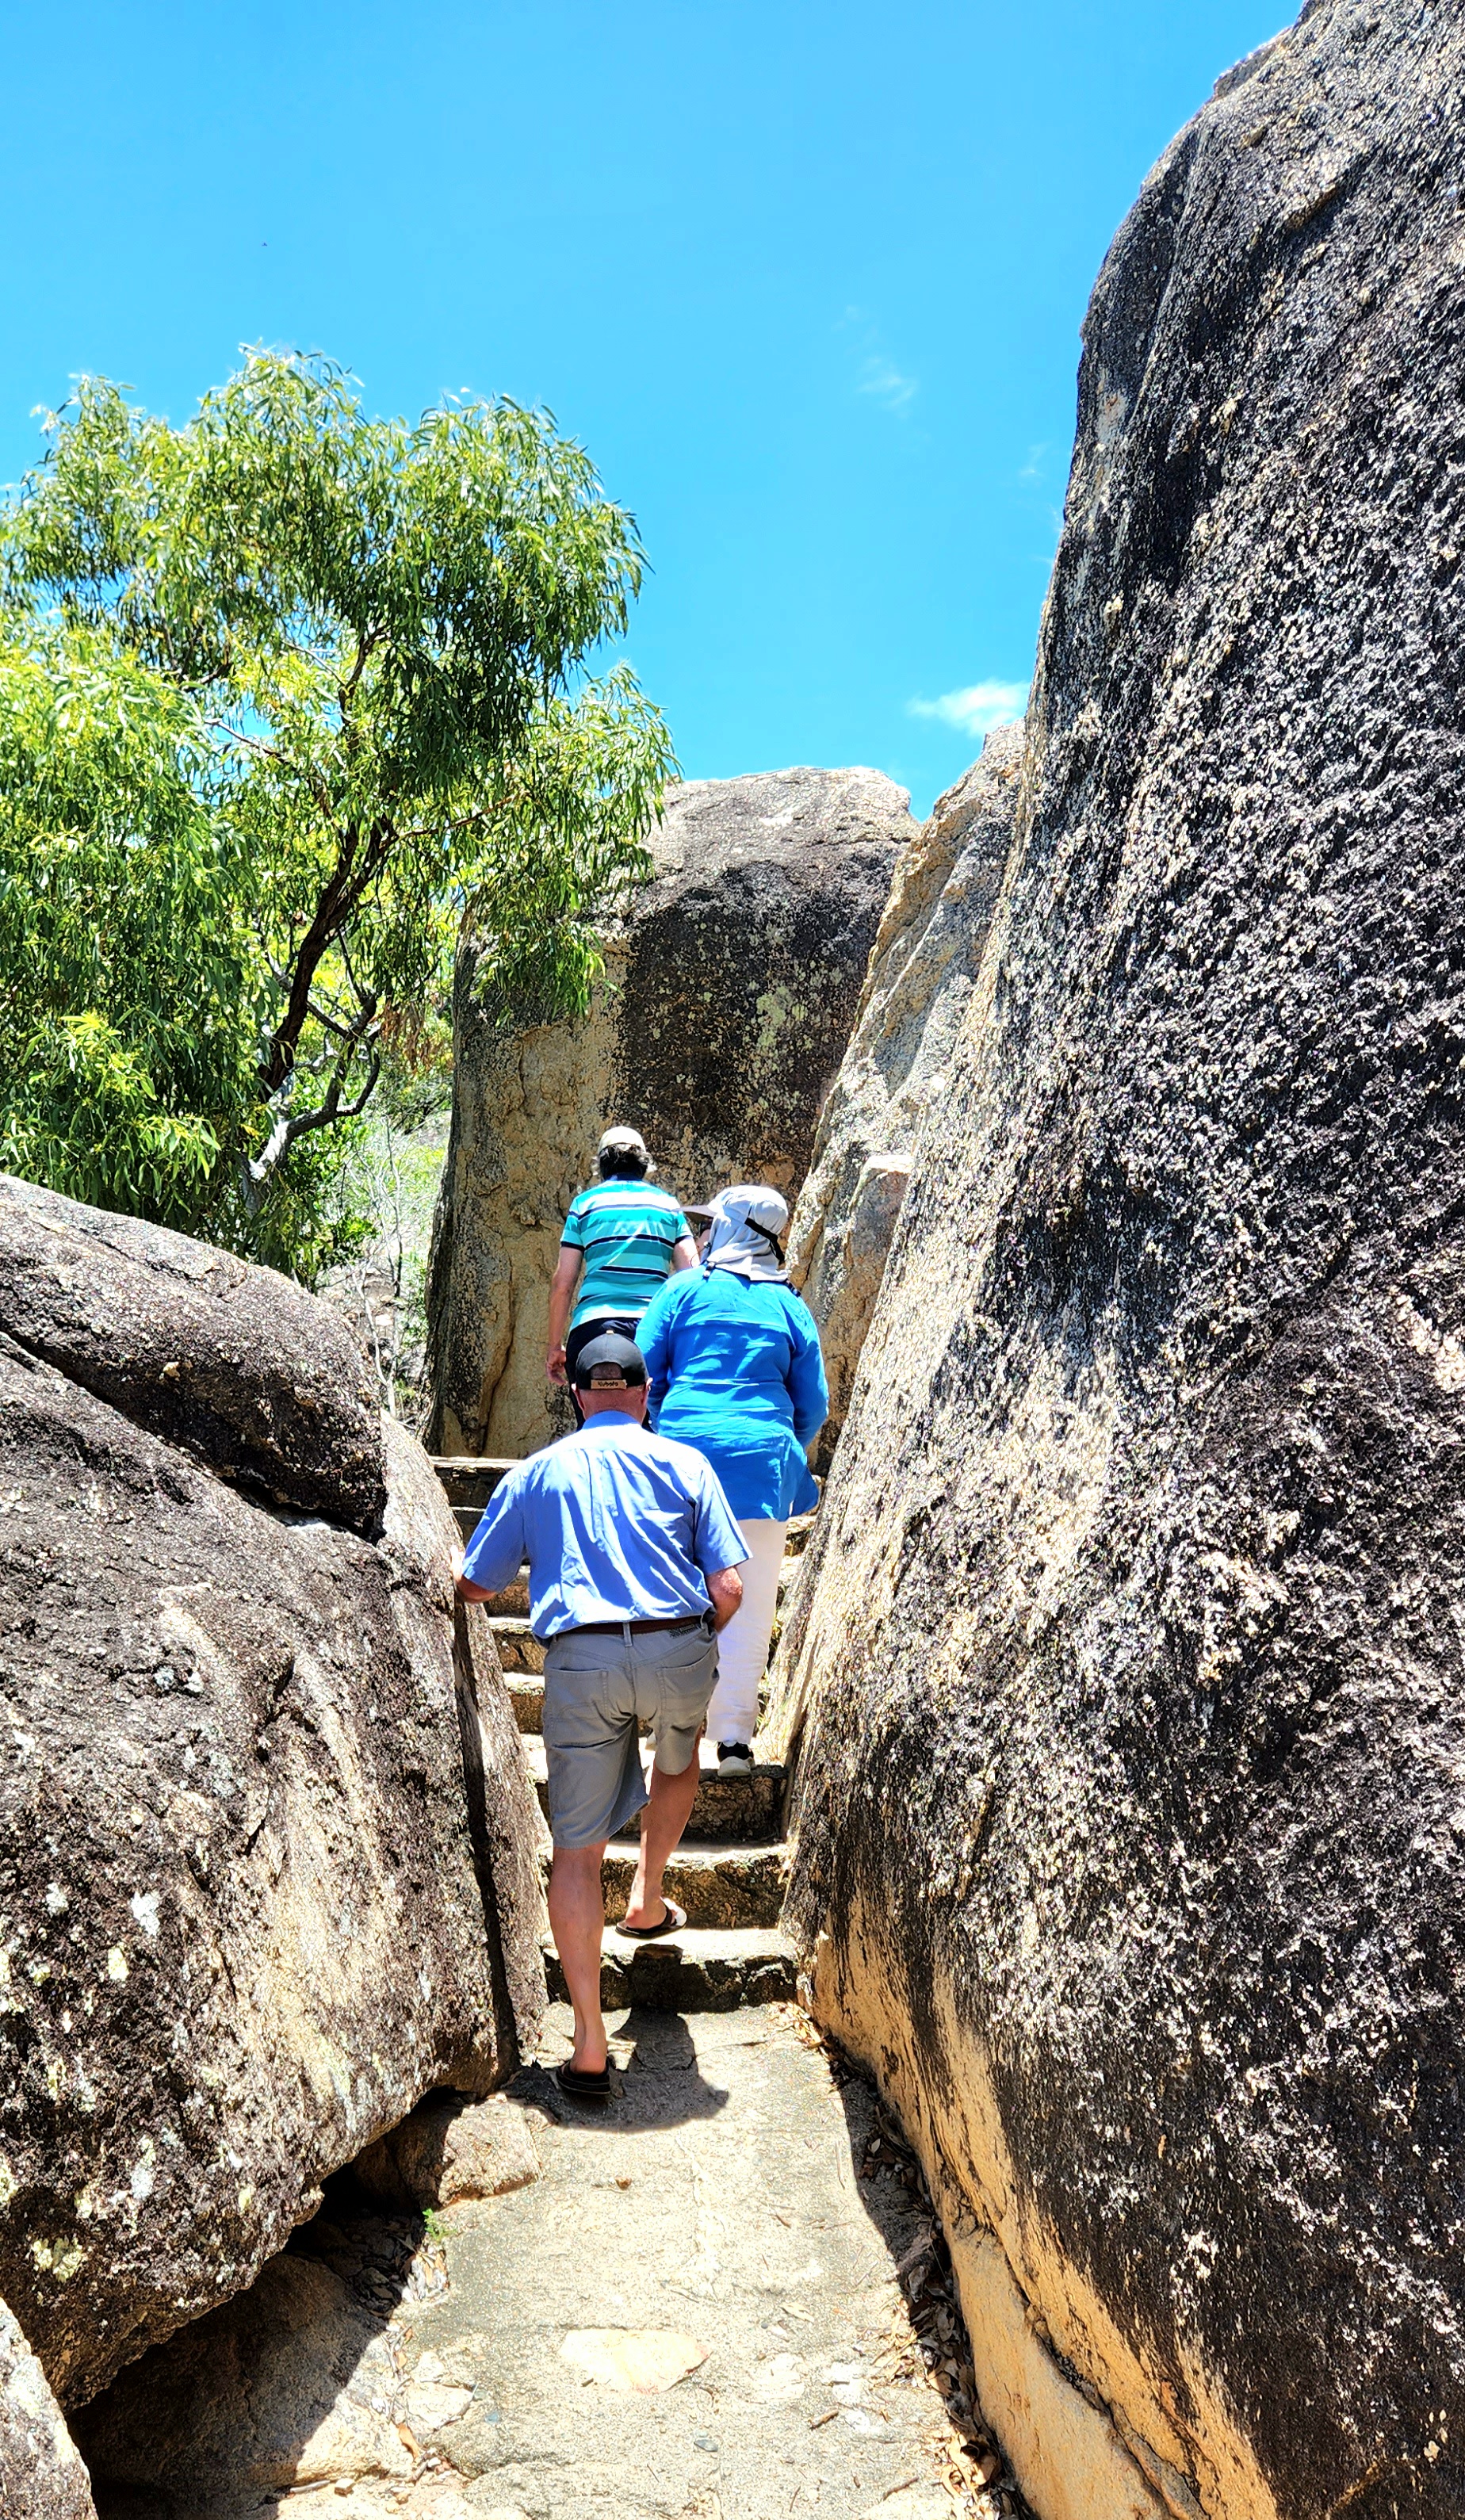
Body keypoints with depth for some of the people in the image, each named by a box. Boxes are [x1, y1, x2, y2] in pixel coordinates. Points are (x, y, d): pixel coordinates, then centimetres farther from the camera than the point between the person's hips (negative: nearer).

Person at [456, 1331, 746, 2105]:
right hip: (678, 1647, 0)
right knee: (680, 1760, 35)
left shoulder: (537, 1473, 14)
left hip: (580, 1660, 0)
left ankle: (589, 2045, 4)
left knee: (577, 1848, 5)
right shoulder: (684, 1464, 10)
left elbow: (472, 1584, 18)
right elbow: (729, 1588, 2)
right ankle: (647, 1901, 40)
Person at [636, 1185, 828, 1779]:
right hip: (763, 1466, 2)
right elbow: (814, 1406, 12)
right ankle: (734, 1737, 7)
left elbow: (641, 1378, 1)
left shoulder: (684, 1291, 2)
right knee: (749, 1607, 6)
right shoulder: (789, 1306, 10)